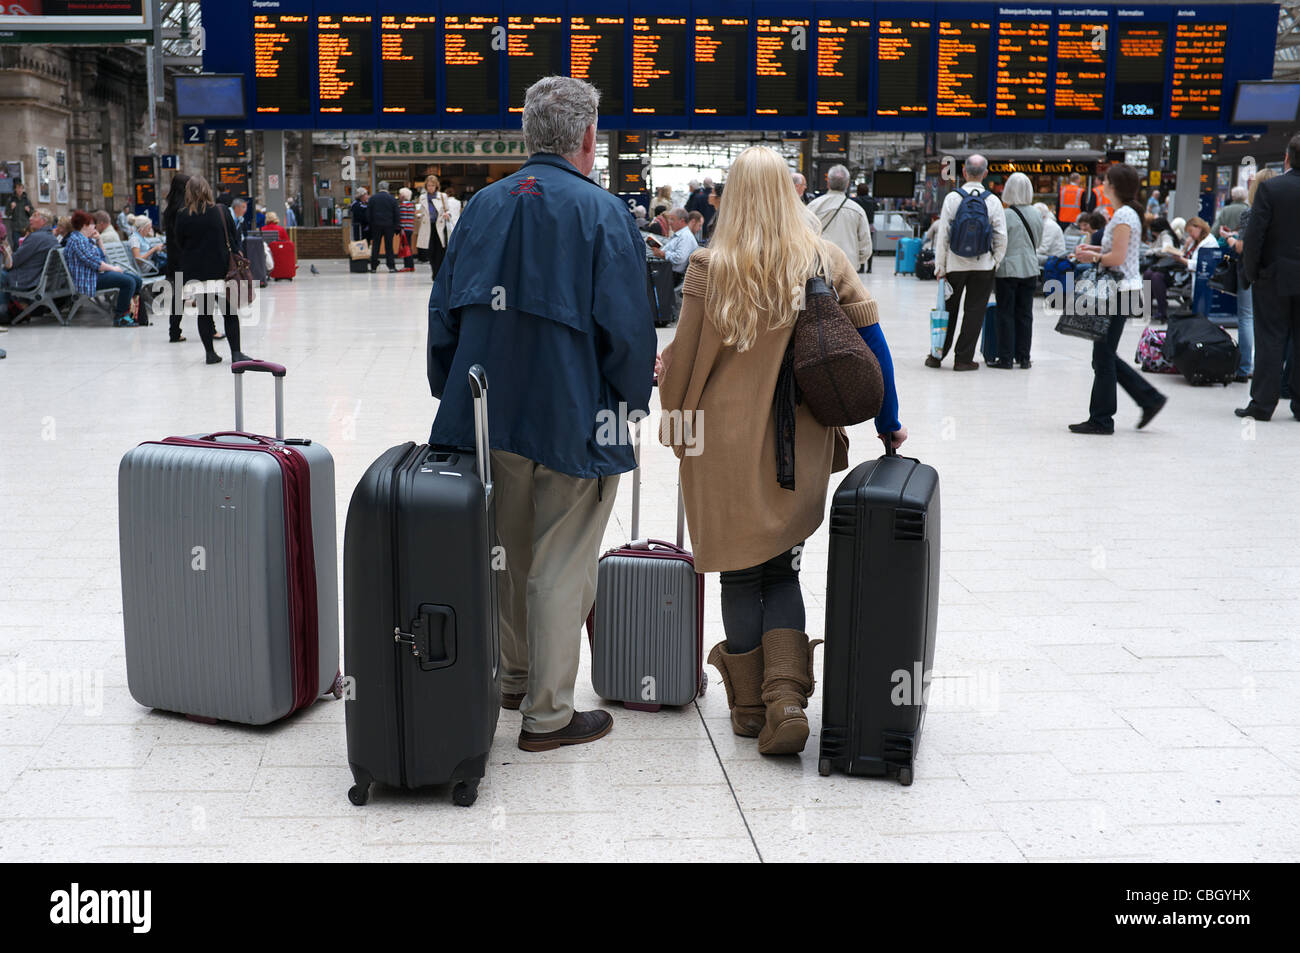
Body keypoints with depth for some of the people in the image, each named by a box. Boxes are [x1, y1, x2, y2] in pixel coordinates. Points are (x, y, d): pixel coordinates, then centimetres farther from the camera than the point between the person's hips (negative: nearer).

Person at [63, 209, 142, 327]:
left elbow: (102, 255, 27)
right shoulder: (77, 240, -14)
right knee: (129, 282, -24)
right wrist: (113, 268, -11)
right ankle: (119, 318, -20)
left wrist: (98, 240, 14)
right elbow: (94, 262, -20)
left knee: (137, 280, 2)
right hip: (88, 279, -11)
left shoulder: (88, 239, 19)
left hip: (99, 273, 11)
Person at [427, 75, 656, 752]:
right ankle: (547, 712, 11)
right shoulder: (601, 212, -10)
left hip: (492, 416, 6)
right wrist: (633, 397, 4)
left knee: (511, 556, 20)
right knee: (561, 568, 4)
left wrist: (453, 394, 19)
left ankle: (516, 679, 34)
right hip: (574, 419, -5)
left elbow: (444, 311, 10)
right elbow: (627, 327, -13)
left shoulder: (484, 205, 7)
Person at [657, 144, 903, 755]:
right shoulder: (828, 261, 0)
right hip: (800, 446, 2)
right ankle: (787, 699, 0)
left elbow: (684, 358, -3)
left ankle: (750, 706, 21)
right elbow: (871, 342, 2)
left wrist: (665, 373, 20)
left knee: (740, 573, 12)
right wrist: (889, 424, 13)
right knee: (781, 570, 15)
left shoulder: (709, 267, -8)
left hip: (727, 442, -2)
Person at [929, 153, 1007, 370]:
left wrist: (940, 266, -1)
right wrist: (996, 262, 9)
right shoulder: (993, 201, -4)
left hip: (955, 263, 0)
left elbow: (942, 235, -6)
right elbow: (1001, 238, -4)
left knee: (948, 309, 10)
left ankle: (937, 355, 16)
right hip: (983, 264, 0)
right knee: (974, 311, 6)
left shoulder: (952, 198, -6)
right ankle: (963, 358, 7)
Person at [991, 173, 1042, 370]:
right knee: (1025, 313, 10)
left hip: (1008, 269, -5)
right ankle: (1024, 357, 12)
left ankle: (1006, 358, 1)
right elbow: (1038, 242, 13)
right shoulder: (1037, 214, 2)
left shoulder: (1006, 215, -14)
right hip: (1030, 269, 5)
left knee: (1006, 314, 1)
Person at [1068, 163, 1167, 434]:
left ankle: (1101, 419, 5)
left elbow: (1117, 257, -20)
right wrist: (1096, 249, 11)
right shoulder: (1128, 213, 15)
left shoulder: (1123, 215, -16)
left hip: (1121, 291, -10)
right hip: (1120, 290, 10)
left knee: (1103, 357, -3)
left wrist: (1092, 257, -6)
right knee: (1106, 355, 14)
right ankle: (1150, 398, 16)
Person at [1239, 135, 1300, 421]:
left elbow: (1254, 235, -13)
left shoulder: (1270, 188, -11)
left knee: (1270, 340, 2)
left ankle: (1262, 403, 3)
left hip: (1275, 278, -3)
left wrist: (1251, 272, -3)